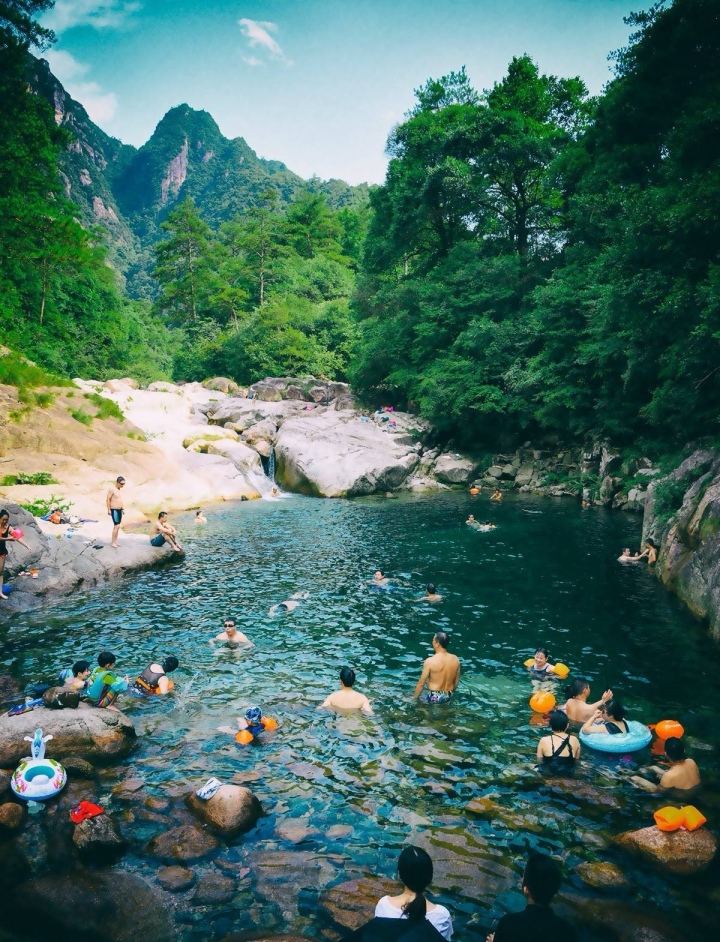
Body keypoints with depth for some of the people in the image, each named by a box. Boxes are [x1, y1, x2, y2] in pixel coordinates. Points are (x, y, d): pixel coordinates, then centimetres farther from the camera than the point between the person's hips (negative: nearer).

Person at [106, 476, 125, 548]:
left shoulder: (120, 489, 10)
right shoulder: (112, 489, -15)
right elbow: (108, 499, -14)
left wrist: (122, 508, 18)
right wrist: (109, 510, -16)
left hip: (119, 510, 8)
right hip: (114, 510, -8)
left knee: (118, 526, 10)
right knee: (116, 526, -12)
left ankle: (115, 541, 16)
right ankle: (113, 542, -5)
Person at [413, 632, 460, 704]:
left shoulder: (430, 661, -17)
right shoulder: (456, 660, -3)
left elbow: (421, 683, -10)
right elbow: (456, 681, 9)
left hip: (434, 697, -5)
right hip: (448, 697, 5)